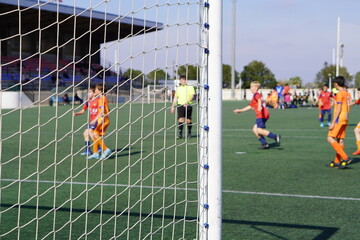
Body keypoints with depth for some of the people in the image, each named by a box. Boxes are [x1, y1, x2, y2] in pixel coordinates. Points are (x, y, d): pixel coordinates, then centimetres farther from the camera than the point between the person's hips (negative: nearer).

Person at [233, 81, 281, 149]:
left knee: (259, 130, -17)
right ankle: (264, 144, 5)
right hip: (259, 116, 10)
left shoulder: (256, 94, -3)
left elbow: (259, 100, -27)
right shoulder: (254, 96, 28)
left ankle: (275, 137, -18)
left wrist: (259, 106, -48)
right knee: (255, 130, 8)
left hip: (262, 115, -10)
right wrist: (240, 110, 39)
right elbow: (250, 106, 37)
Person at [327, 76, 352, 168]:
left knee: (330, 139, -10)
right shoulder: (346, 93, 15)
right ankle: (337, 162, 13)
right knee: (340, 140, 10)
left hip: (339, 119, -9)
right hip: (345, 119, 9)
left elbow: (339, 109, -18)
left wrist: (333, 122, -17)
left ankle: (345, 158, -19)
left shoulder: (339, 93, -13)